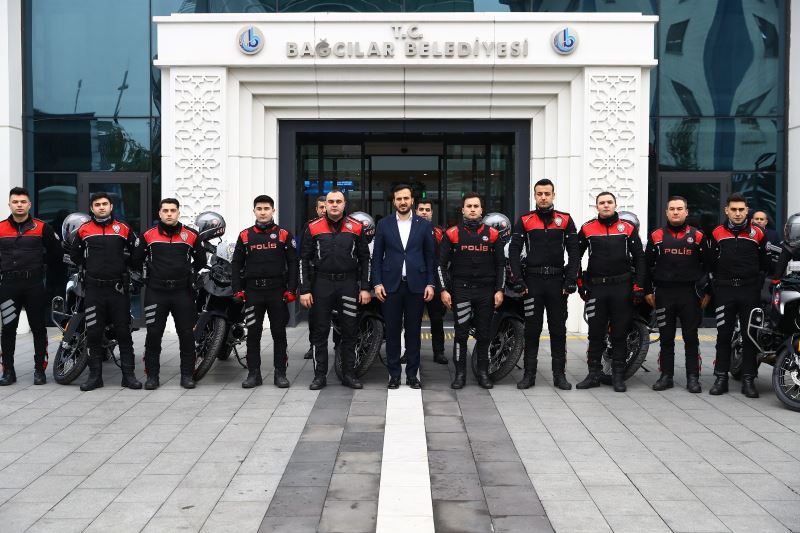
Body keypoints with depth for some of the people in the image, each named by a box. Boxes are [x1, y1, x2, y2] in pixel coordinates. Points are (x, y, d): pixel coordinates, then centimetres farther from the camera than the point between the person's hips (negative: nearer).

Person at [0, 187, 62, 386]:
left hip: (34, 284, -1)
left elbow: (56, 253, 9)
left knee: (38, 328, 3)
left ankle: (40, 370, 11)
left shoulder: (42, 228, 3)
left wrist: (39, 265, 6)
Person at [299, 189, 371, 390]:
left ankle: (349, 374, 16)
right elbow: (304, 260, 4)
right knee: (319, 332, 4)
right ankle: (320, 375, 13)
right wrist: (304, 290, -3)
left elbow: (364, 259, 8)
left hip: (349, 284, 0)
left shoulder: (356, 228, 4)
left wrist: (365, 288, 1)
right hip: (321, 284, 0)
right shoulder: (313, 228, 2)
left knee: (350, 332, 5)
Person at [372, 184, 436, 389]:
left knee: (413, 331, 5)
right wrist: (377, 283, -3)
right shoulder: (384, 224, 5)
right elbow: (377, 256, 5)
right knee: (392, 331, 4)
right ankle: (394, 374, 13)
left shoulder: (424, 225, 5)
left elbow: (430, 256, 6)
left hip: (416, 285, 0)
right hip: (391, 286, 0)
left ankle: (412, 373, 14)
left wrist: (430, 284, -1)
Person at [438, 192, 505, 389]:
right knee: (461, 334, 0)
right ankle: (460, 373, 8)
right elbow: (442, 264, 3)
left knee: (484, 334, 7)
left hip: (486, 292, 2)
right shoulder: (452, 234, 2)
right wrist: (444, 290, -4)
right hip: (461, 290, -1)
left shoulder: (493, 234, 7)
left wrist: (499, 290, 2)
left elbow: (500, 264, 10)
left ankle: (483, 373, 17)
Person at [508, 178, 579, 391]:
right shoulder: (524, 221, 5)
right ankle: (529, 374, 10)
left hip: (558, 281, 1)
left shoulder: (565, 220, 6)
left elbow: (573, 252, 4)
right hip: (532, 281, 0)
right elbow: (514, 251, 2)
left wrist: (571, 280, -4)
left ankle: (559, 374, 13)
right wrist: (518, 280, -6)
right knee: (532, 329, 3)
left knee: (558, 329, 5)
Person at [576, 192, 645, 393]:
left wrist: (638, 286, -2)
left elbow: (639, 258, 5)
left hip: (622, 287, 0)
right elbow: (576, 256, 11)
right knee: (595, 334, 5)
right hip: (596, 287, 0)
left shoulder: (628, 228, 5)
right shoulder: (587, 229, 5)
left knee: (620, 334, 5)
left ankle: (618, 376, 13)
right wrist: (579, 283, 5)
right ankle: (593, 374, 13)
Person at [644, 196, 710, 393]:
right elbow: (647, 265, 9)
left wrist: (707, 292, 3)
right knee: (666, 338, 6)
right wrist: (648, 291, 4)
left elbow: (707, 265, 7)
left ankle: (693, 377, 9)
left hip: (690, 294, -1)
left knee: (691, 338, 3)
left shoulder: (698, 236, 5)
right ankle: (666, 375, 13)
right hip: (663, 294, 1)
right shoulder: (656, 236, 7)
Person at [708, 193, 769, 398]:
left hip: (750, 290, 0)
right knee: (723, 335, 3)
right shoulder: (717, 233, 7)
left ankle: (748, 379, 7)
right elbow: (711, 263, 13)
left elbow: (765, 263, 9)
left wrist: (762, 284, 3)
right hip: (724, 290, 1)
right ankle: (721, 378, 9)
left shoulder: (757, 233, 4)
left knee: (750, 335, 2)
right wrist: (715, 284, 9)